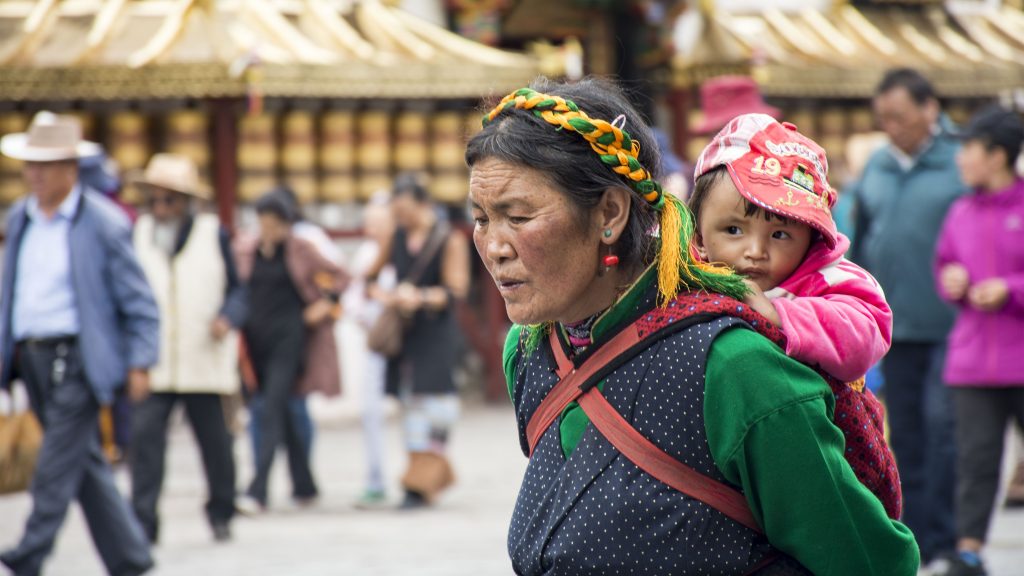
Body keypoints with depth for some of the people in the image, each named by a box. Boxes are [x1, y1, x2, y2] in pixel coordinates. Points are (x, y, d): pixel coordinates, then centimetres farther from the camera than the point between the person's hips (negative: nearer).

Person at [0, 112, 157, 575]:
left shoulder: (103, 223, -8)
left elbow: (138, 302, -6)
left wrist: (140, 363, -11)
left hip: (77, 358, -7)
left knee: (56, 466, -10)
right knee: (85, 465, 11)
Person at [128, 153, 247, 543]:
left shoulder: (214, 235, 2)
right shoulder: (138, 234, 6)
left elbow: (236, 289, 6)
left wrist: (227, 318, -14)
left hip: (203, 361, 0)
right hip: (152, 362, 0)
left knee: (214, 438, 7)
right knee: (145, 434, -13)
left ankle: (221, 512, 27)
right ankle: (142, 522, -12)